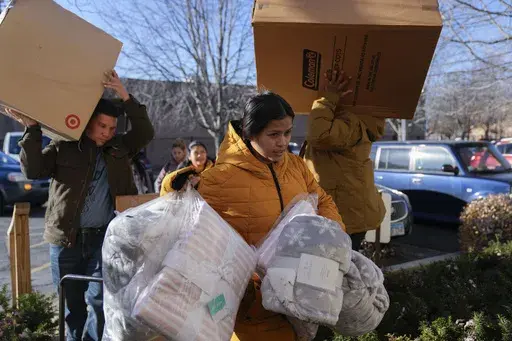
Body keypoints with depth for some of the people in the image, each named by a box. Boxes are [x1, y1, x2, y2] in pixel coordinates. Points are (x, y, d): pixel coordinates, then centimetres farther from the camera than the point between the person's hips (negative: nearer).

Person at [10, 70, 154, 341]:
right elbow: (33, 170, -4)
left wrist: (125, 97, -11)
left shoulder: (118, 147, 9)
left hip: (105, 237, 0)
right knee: (72, 306, 12)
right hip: (65, 239, 0)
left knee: (100, 301, -5)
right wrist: (32, 130, -11)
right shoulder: (63, 146, 5)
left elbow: (145, 133, -3)